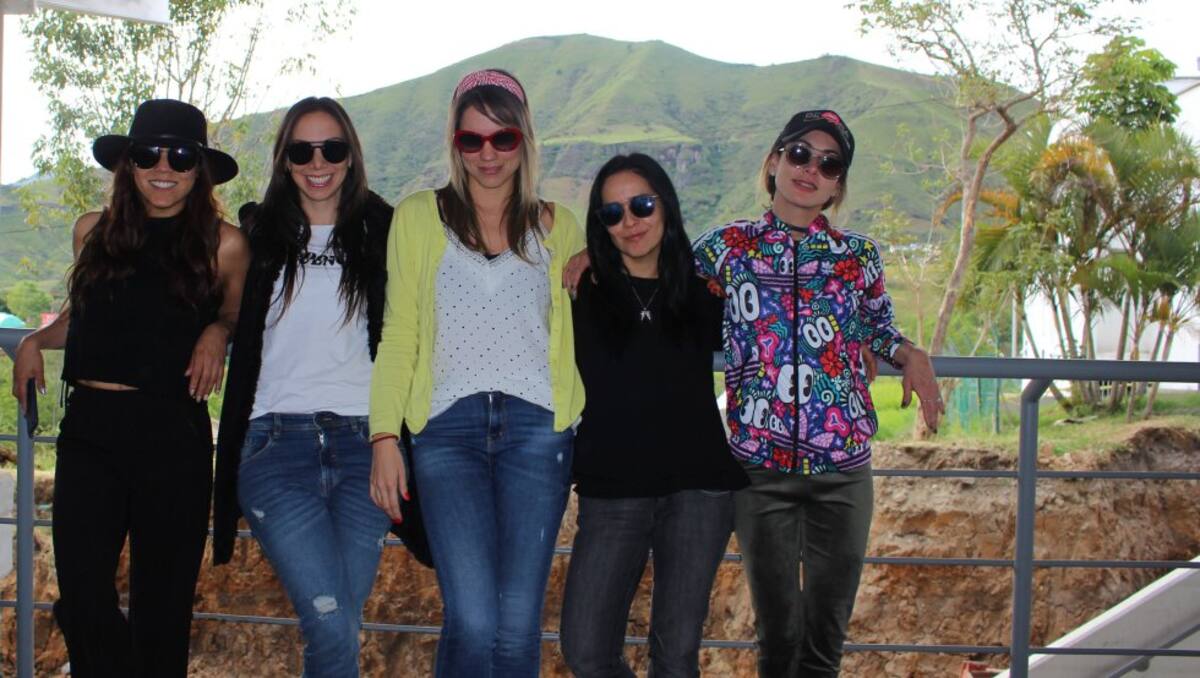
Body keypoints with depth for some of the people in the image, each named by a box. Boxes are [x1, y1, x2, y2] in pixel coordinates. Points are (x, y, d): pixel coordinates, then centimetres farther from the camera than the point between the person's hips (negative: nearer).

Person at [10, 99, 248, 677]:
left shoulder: (224, 246, 1)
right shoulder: (94, 232, 10)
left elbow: (238, 317, 17)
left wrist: (217, 333, -4)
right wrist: (35, 340, 8)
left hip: (174, 434, -2)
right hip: (89, 428, 2)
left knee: (160, 604, 6)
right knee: (82, 599, -5)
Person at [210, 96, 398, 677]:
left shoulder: (383, 232, 10)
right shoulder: (259, 233, 11)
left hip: (362, 445, 1)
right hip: (278, 444, -1)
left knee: (338, 623, 0)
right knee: (331, 625, -15)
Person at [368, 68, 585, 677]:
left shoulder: (556, 226, 16)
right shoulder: (418, 216, 12)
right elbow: (398, 337, 8)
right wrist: (384, 438, 0)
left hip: (536, 426, 1)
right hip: (449, 426, -1)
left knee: (517, 628, -3)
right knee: (473, 622, -15)